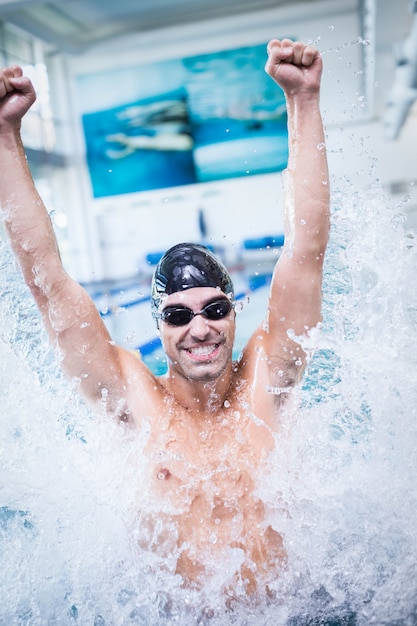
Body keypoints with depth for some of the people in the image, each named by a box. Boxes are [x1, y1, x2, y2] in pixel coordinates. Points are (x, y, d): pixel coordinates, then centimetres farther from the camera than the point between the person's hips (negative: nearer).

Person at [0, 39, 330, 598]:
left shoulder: (265, 381, -8)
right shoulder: (135, 398, -9)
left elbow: (307, 250, -12)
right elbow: (46, 276, -12)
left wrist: (304, 100, -14)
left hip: (290, 608, 0)